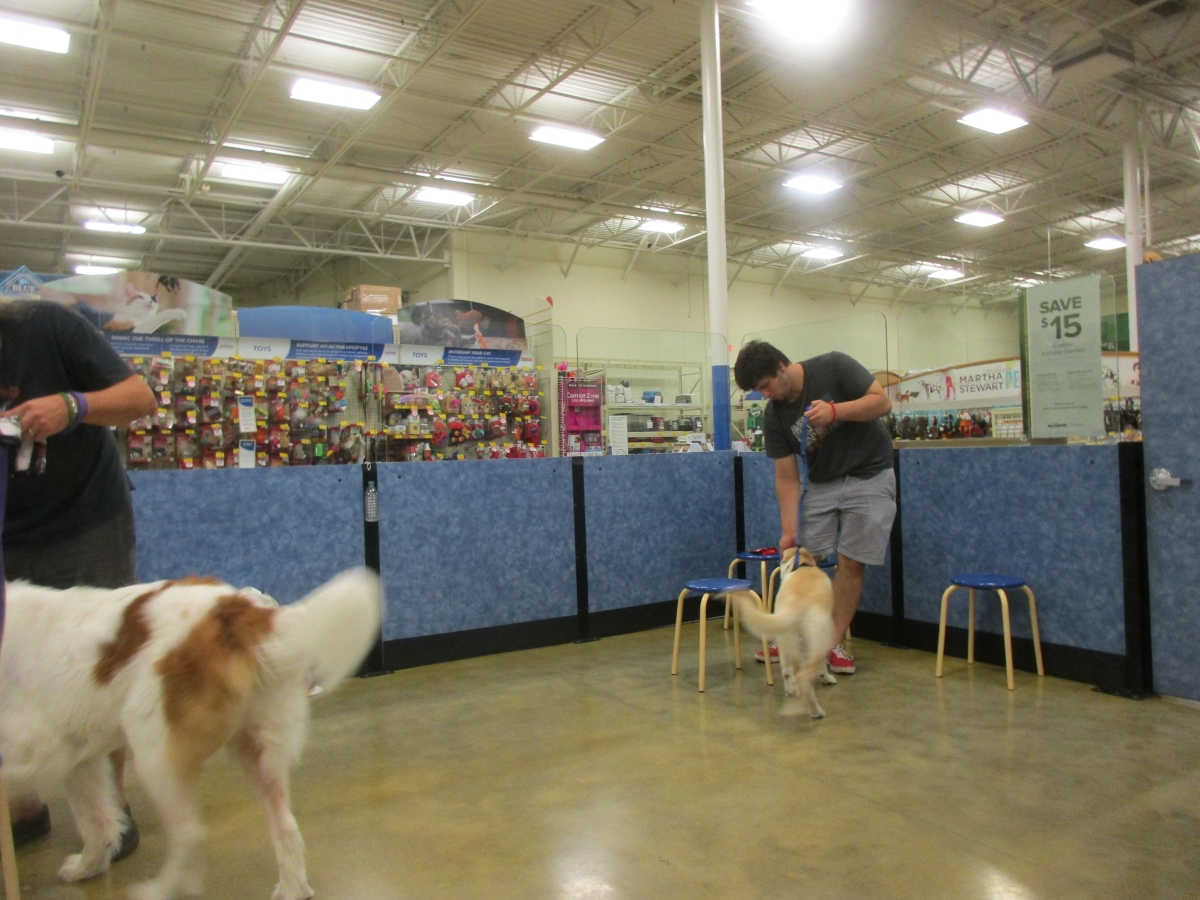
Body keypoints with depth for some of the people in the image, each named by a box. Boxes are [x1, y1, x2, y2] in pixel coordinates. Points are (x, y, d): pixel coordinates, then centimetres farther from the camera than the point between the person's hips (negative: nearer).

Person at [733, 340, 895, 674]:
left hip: (869, 475, -3)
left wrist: (835, 411, -32)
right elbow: (787, 477, -7)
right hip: (822, 482, 3)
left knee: (851, 563, -5)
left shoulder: (833, 367, -16)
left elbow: (882, 401, -17)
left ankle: (835, 642, 5)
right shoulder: (774, 416, -8)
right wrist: (788, 530, -15)